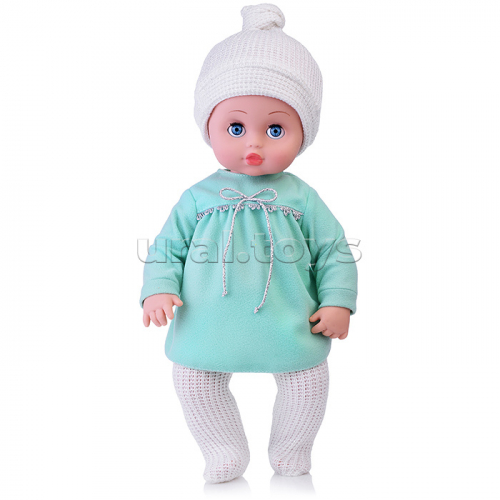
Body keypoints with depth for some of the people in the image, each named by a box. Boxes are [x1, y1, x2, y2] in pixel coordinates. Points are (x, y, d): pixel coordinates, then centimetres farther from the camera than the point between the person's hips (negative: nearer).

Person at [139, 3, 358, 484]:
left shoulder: (301, 198, -3)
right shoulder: (199, 197, -2)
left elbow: (334, 252, 2)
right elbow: (168, 248, 3)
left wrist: (337, 302, -7)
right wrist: (159, 290, -11)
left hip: (290, 330, 0)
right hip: (208, 329, 1)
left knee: (307, 381, 8)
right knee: (193, 382, 8)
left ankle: (290, 454, 38)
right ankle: (225, 452, 34)